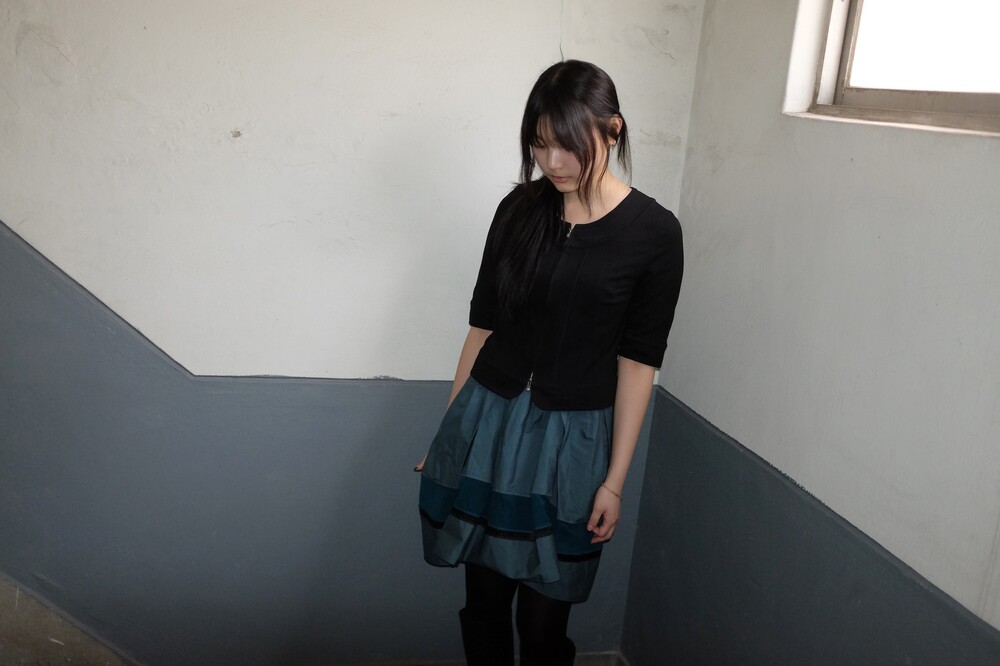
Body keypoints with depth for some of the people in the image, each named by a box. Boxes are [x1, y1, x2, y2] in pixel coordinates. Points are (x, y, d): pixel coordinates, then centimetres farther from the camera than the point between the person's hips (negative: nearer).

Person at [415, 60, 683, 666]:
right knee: (484, 599, 14)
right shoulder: (520, 208, 0)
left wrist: (615, 480, -5)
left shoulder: (654, 232, -8)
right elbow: (483, 324, 5)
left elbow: (637, 362, -6)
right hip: (486, 421, 3)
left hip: (570, 439, -2)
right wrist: (449, 430, 9)